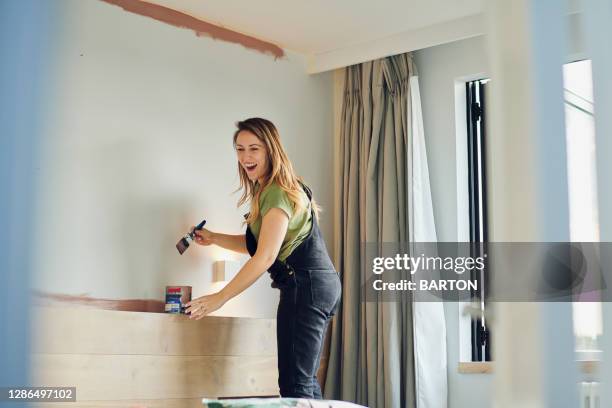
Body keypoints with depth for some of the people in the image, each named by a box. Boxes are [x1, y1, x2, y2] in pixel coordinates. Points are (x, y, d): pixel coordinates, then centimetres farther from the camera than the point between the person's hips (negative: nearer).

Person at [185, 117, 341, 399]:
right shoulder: (266, 190, 18)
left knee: (294, 385, -11)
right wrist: (214, 238, 11)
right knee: (306, 382, 15)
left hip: (305, 286, -11)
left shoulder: (277, 193, -14)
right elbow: (257, 244, 21)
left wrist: (220, 298, -21)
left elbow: (266, 256, -22)